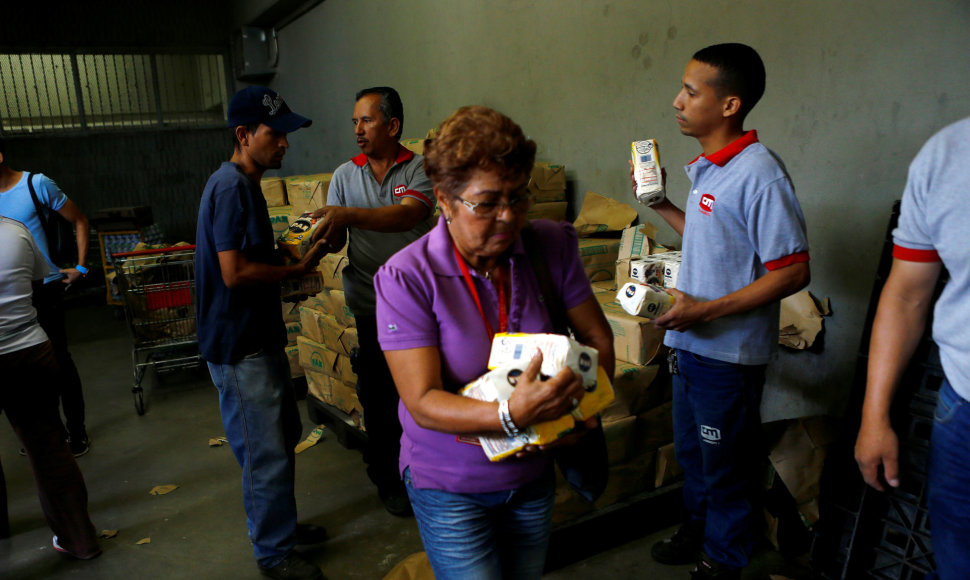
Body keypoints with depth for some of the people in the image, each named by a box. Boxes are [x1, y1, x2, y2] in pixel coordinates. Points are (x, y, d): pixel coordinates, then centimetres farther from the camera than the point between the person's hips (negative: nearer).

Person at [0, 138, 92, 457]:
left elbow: (80, 221, 1)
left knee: (58, 359, 2)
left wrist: (81, 267, -2)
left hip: (43, 289, -4)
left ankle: (77, 430, 14)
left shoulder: (37, 184, -6)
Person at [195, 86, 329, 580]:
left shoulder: (244, 184, 13)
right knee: (265, 454, 1)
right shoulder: (231, 187, -19)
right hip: (239, 347, -11)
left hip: (259, 337, 11)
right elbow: (234, 273, -25)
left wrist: (291, 258, 7)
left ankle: (280, 525, 38)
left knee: (284, 436, 21)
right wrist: (298, 269, -14)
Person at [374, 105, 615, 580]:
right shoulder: (406, 278, -22)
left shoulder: (551, 247, -11)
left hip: (533, 475, 4)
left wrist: (585, 407, -20)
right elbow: (423, 403, -25)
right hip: (449, 486, -4)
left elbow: (597, 337, -2)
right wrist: (510, 416, -41)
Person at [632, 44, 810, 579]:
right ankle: (696, 532, 48)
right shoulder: (709, 169, 8)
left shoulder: (759, 174, -21)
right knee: (691, 452, 25)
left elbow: (793, 270, -22)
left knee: (725, 466, 11)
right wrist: (661, 205, 11)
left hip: (728, 352, -9)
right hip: (691, 343, 9)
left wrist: (707, 310, -26)